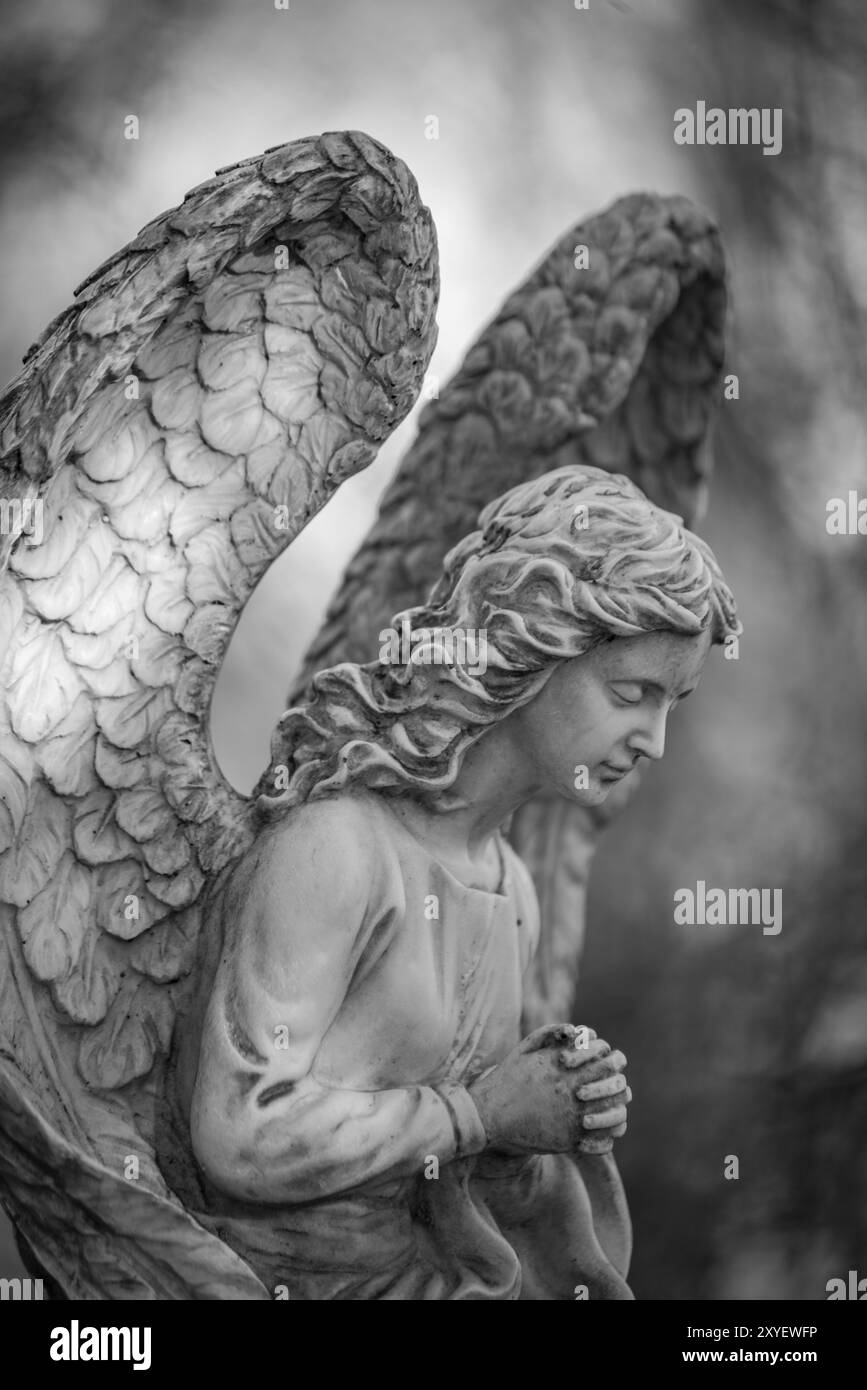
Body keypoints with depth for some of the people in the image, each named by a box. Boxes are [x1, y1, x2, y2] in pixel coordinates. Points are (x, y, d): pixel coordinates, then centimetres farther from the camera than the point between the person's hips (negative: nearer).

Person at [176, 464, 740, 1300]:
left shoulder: (510, 894, 8)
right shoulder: (331, 849, -17)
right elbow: (244, 1132, -21)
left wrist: (550, 1104, -3)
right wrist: (480, 1111, -14)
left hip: (442, 1262, 7)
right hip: (305, 1273, -7)